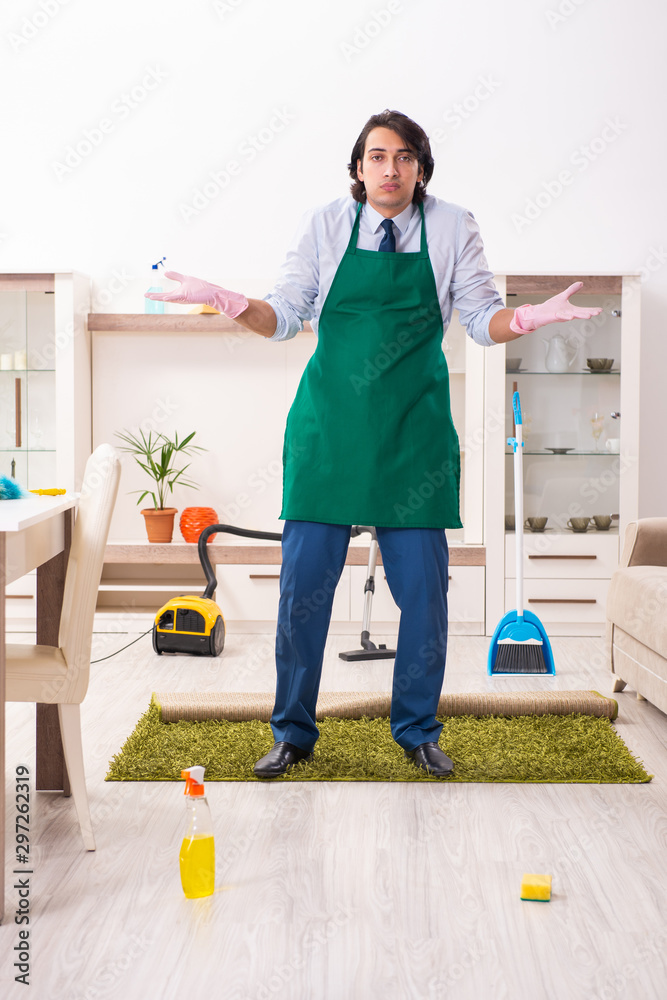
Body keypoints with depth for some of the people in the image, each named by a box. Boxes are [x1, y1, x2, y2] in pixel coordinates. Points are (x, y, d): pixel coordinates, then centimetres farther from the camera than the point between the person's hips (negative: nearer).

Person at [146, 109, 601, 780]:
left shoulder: (453, 229, 4)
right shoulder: (325, 226, 3)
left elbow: (481, 319, 3)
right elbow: (283, 317, 4)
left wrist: (529, 317, -18)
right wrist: (224, 300, -14)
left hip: (414, 432, 1)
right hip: (327, 428, 0)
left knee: (423, 588, 2)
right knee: (304, 581, 0)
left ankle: (417, 731, 21)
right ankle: (293, 733, 16)